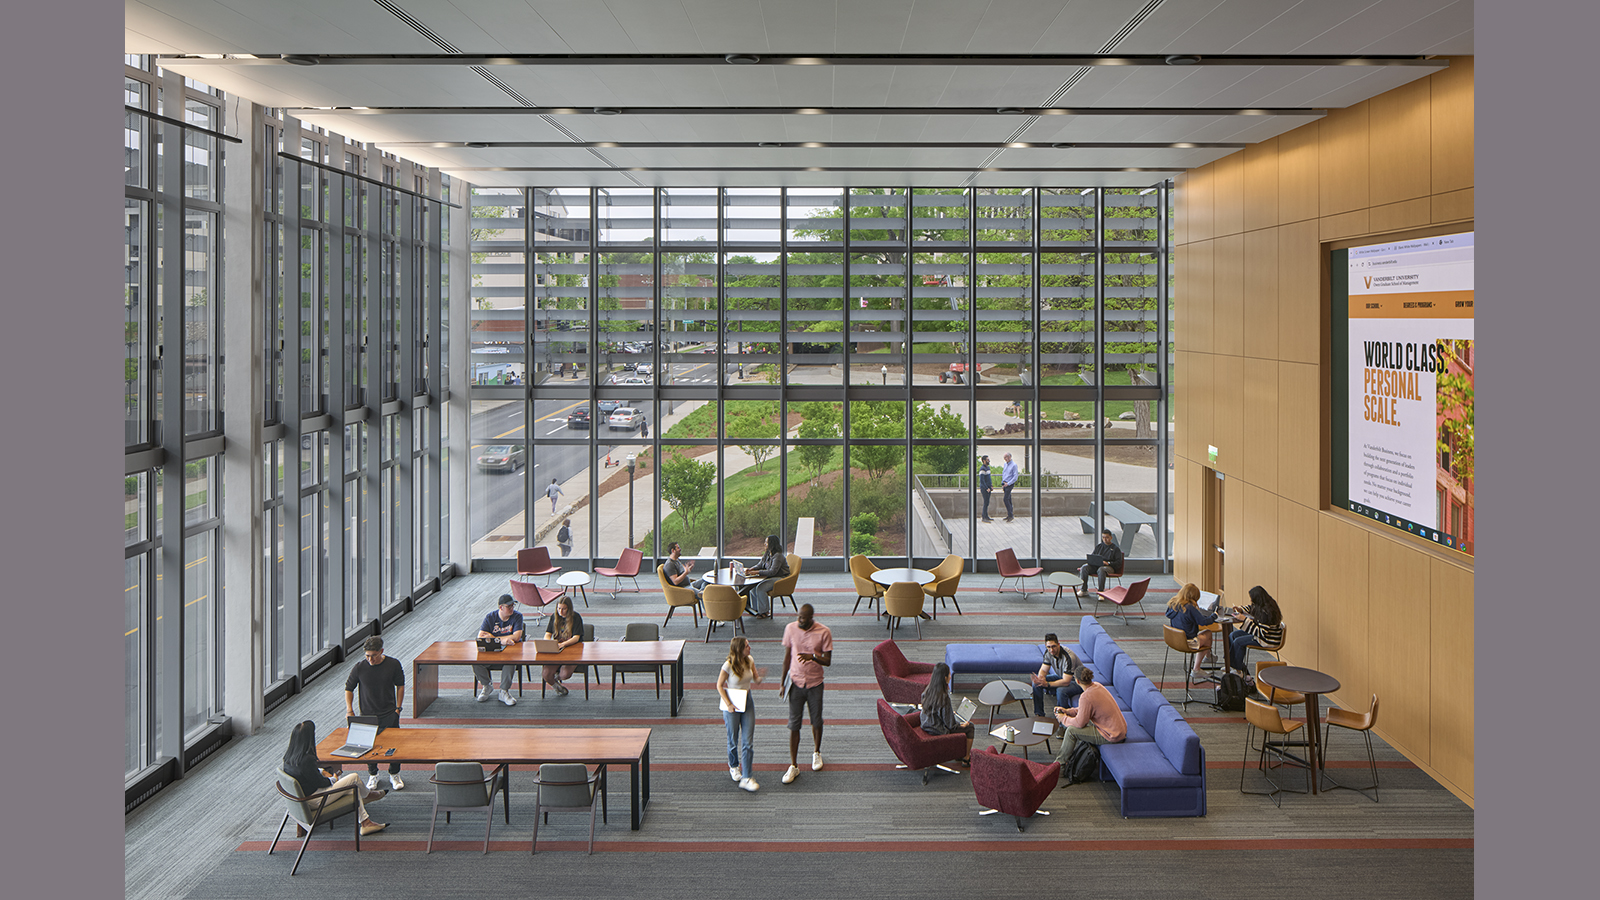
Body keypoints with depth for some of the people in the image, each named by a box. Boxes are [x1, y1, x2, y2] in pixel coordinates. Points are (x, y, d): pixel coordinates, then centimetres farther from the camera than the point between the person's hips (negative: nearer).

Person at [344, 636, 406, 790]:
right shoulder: (359, 668, -9)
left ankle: (394, 775, 21)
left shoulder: (393, 664, -8)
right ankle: (372, 775, 26)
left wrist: (398, 708, 1)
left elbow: (400, 686, 5)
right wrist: (349, 710, -7)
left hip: (389, 714, 0)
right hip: (368, 714, 0)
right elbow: (348, 689, 4)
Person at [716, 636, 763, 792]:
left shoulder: (750, 661, -2)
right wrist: (728, 705, -15)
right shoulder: (728, 665, -17)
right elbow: (719, 686, -9)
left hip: (748, 702, 4)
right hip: (732, 704, -4)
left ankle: (747, 778, -1)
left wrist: (759, 678, -16)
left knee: (748, 741, -2)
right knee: (733, 740, 11)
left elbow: (756, 680, 9)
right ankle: (734, 766, 40)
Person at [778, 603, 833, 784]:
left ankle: (816, 753, 40)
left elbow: (828, 661, -9)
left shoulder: (823, 632, -12)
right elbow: (787, 656, 5)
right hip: (796, 682, 1)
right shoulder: (790, 628, -6)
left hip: (815, 683, -1)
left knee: (816, 721, 14)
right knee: (794, 724, -1)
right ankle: (793, 766, 6)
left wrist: (813, 657, -30)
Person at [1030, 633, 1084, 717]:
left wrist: (1047, 684, -38)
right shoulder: (1048, 652, -11)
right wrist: (1040, 678, -27)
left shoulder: (1068, 657, -33)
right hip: (1061, 677, 8)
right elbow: (1043, 670, -3)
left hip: (1078, 682, -8)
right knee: (1036, 683, -8)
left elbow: (1066, 682, -34)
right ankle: (1039, 714, 1)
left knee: (1061, 691, -38)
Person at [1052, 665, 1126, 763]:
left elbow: (1080, 723, -16)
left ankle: (1060, 762, 11)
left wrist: (1063, 718, 1)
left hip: (1112, 735, -9)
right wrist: (1068, 711, 14)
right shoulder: (1097, 685, 2)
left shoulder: (1086, 697, -25)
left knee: (1072, 730, -5)